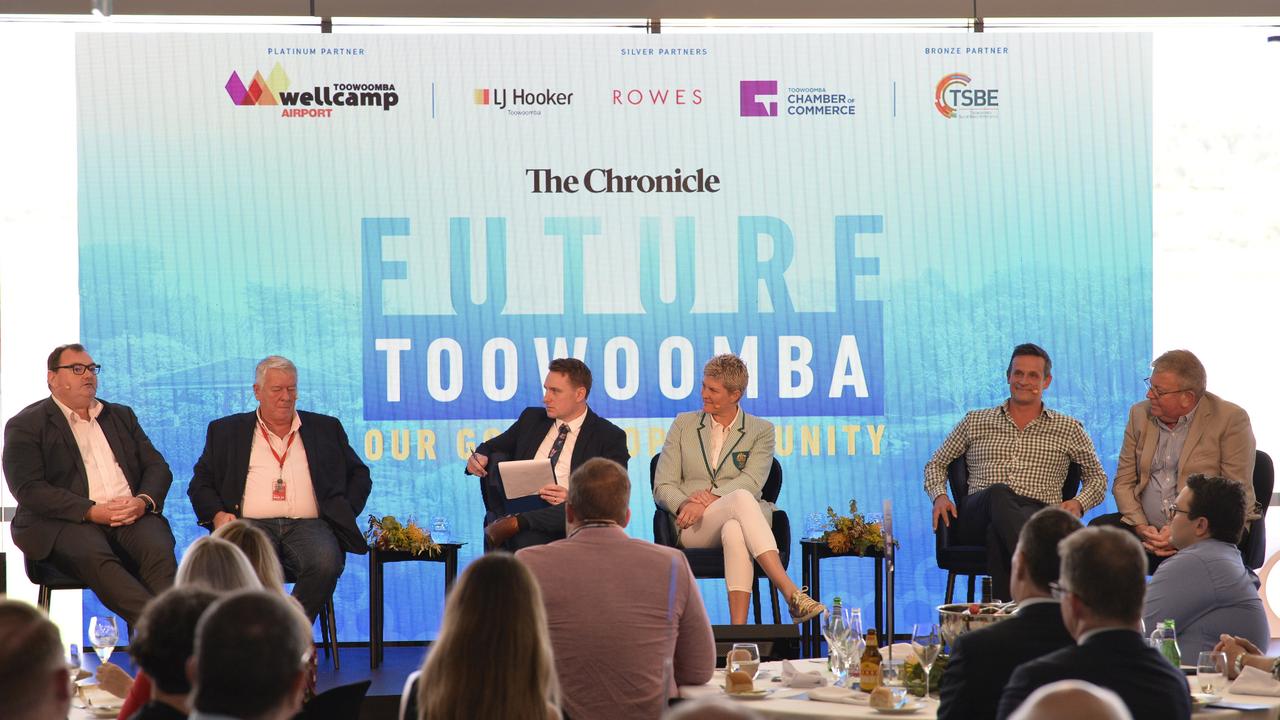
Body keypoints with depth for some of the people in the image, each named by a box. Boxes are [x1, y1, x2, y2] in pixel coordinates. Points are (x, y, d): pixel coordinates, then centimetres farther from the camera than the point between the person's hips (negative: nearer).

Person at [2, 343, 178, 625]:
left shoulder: (121, 416, 26)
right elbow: (28, 489, -5)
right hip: (65, 522, -4)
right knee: (94, 556, -38)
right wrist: (92, 511, -16)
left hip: (133, 515, 4)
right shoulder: (26, 426, 8)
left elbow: (157, 467, 20)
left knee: (159, 549, -30)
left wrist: (144, 501, -6)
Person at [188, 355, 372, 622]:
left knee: (326, 563, -35)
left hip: (308, 523, 1)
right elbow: (200, 483, 18)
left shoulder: (326, 428, 23)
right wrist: (217, 514, -2)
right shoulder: (226, 431, 21)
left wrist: (344, 514, 6)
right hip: (251, 524, -1)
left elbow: (359, 475, 24)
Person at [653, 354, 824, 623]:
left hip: (735, 522, 0)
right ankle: (791, 594, -52)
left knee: (735, 532, -42)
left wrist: (709, 499, -20)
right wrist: (686, 505, -14)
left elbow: (752, 482, -5)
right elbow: (662, 487, 9)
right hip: (693, 530, 0)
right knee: (741, 499, -36)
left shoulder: (761, 430, 13)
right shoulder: (684, 424, 17)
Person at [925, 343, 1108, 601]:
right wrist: (939, 496, 6)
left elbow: (1097, 478, 27)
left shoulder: (1068, 429, 22)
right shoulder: (975, 422, 24)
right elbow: (936, 464, 29)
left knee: (998, 534, -40)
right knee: (998, 493, -40)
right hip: (976, 519, 0)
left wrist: (1078, 503, 4)